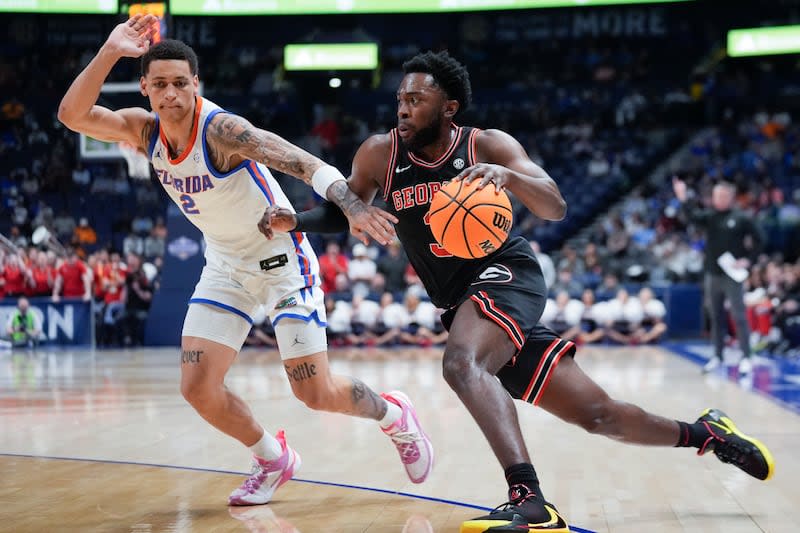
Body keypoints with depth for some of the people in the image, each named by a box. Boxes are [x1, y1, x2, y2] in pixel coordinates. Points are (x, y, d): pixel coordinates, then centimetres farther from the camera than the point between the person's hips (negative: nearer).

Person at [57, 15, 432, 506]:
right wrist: (110, 52, -34)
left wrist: (352, 204, -57)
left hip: (282, 259, -6)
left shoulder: (219, 128, -27)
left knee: (316, 393, -5)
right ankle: (274, 460, 21)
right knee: (198, 388, -5)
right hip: (226, 266, 6)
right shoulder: (143, 130, -8)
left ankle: (395, 417, 27)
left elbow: (300, 161, -40)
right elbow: (73, 114, -21)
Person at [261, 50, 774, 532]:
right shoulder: (379, 155, 1)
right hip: (463, 305, 5)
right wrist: (294, 221, -8)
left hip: (507, 275, -4)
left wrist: (508, 175, -33)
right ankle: (706, 432, 30)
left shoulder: (487, 145, -7)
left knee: (461, 364, -37)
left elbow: (556, 208, -13)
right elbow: (343, 214, 12)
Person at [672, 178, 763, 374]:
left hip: (732, 275, -4)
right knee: (716, 317, 11)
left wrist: (748, 259, -9)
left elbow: (758, 240, 2)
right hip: (713, 275, 4)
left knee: (739, 317, -6)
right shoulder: (710, 217, 6)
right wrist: (684, 199, -29)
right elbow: (693, 216, -14)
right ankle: (717, 356, 20)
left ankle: (746, 358, -4)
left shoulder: (741, 219, -3)